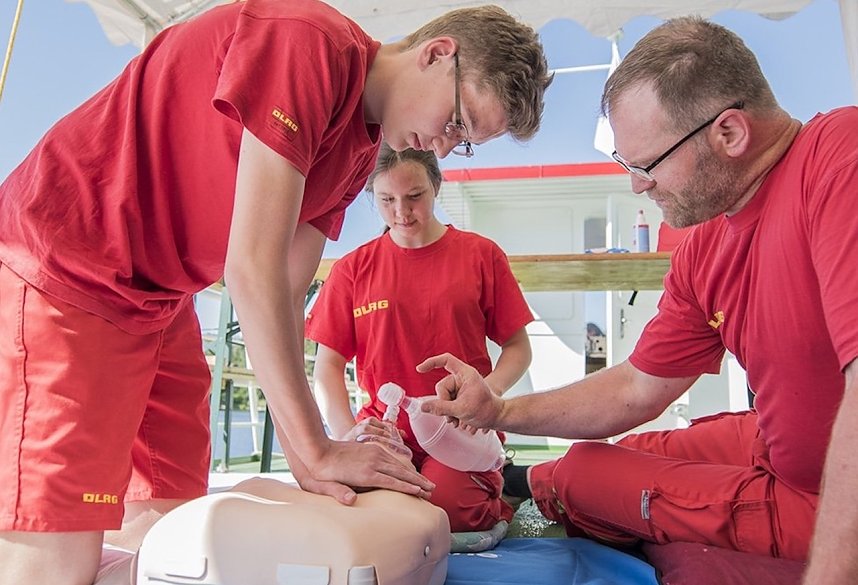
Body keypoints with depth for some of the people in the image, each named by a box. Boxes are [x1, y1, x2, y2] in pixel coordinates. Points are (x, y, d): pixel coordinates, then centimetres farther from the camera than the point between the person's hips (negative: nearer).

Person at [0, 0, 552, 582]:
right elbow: (251, 269, -25)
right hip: (59, 275, -8)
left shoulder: (361, 151, 6)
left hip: (162, 303, 9)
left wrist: (306, 460, -6)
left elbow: (285, 294, 2)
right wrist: (316, 450, -18)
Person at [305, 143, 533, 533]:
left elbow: (518, 347, 7)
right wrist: (346, 433, -17)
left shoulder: (482, 255, 5)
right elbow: (328, 366, 2)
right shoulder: (352, 269, 7)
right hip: (382, 429, 2)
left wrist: (489, 389, -14)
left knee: (444, 506, -27)